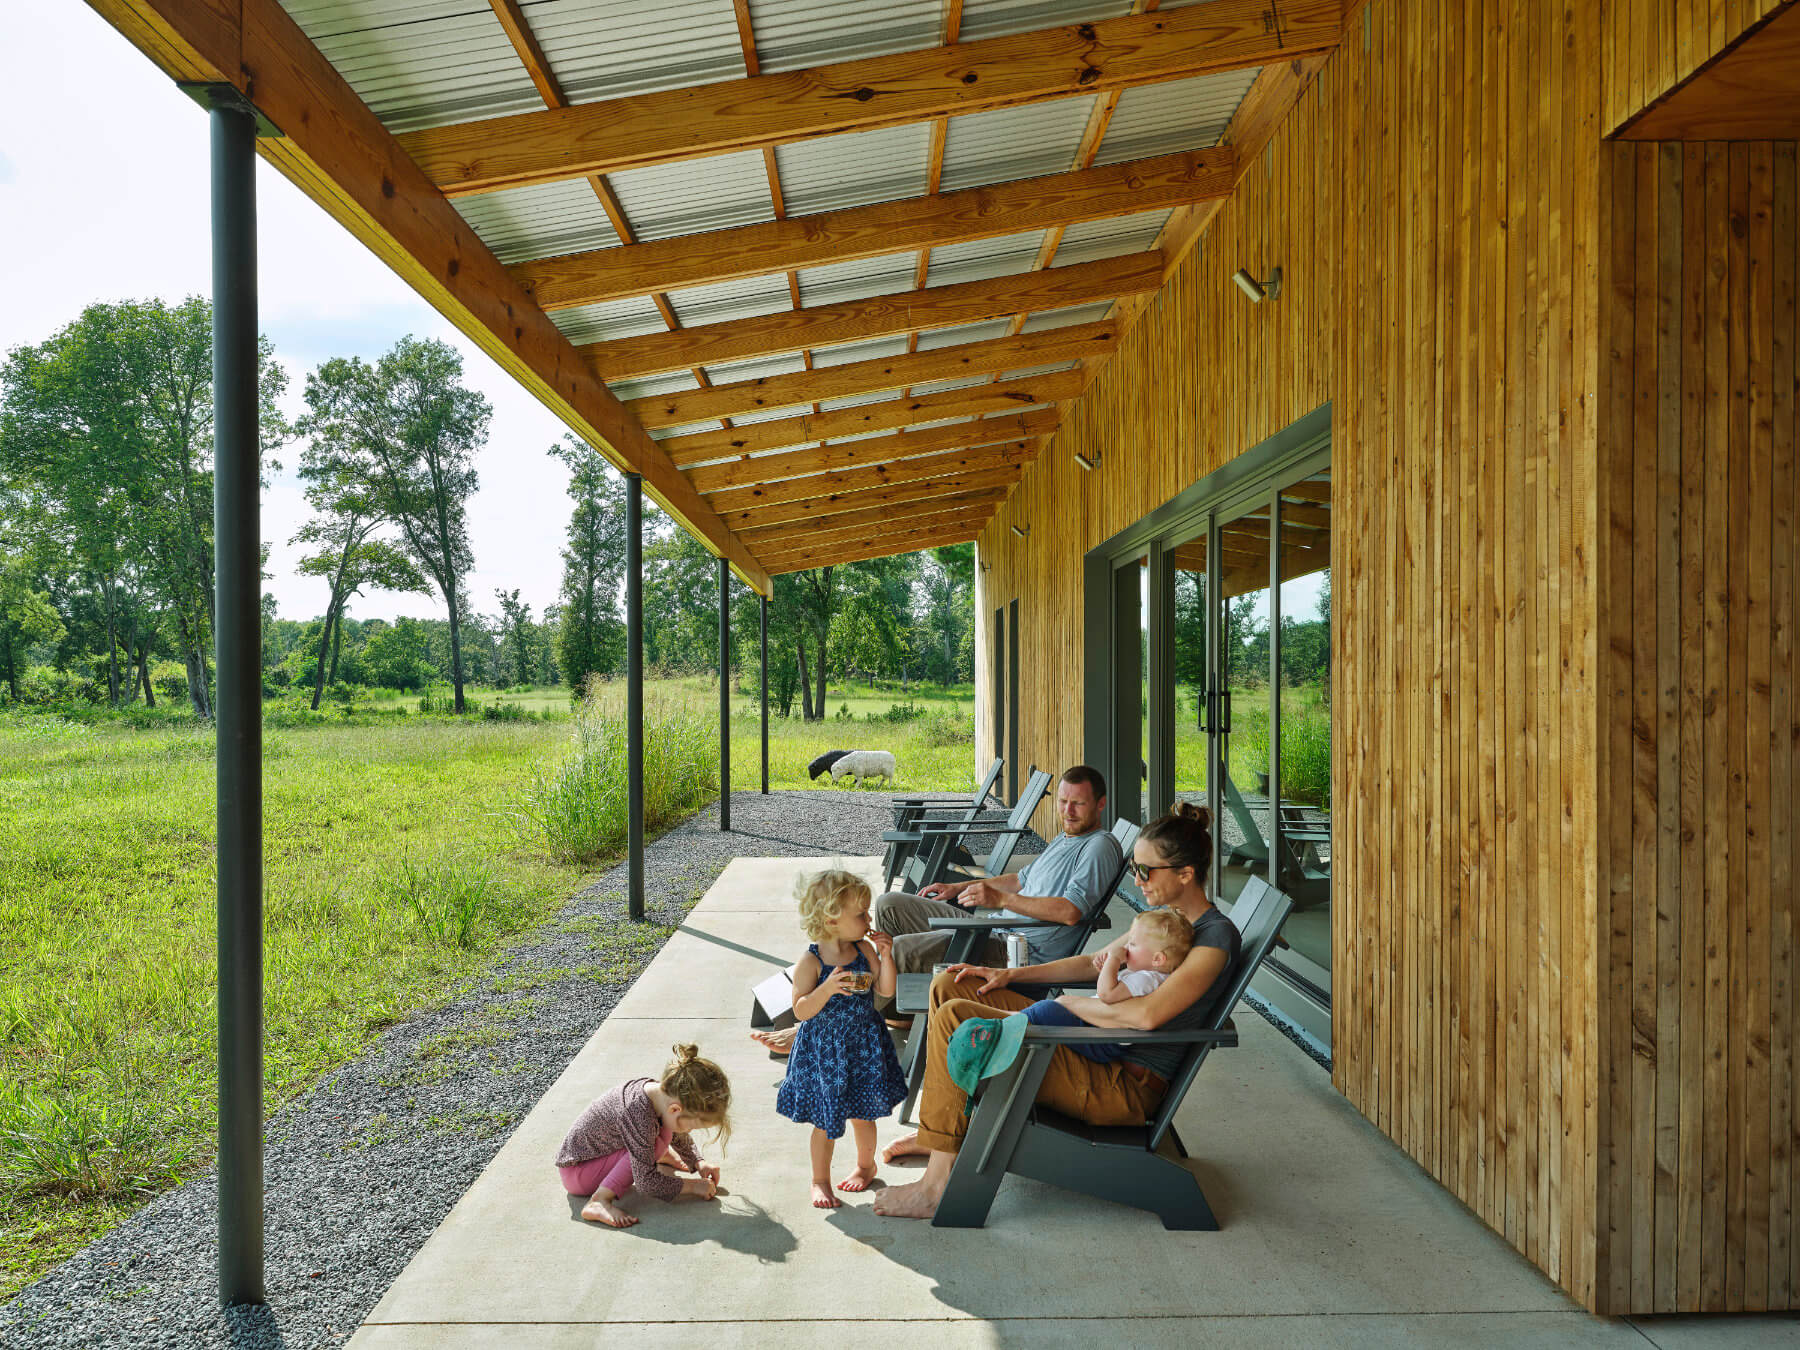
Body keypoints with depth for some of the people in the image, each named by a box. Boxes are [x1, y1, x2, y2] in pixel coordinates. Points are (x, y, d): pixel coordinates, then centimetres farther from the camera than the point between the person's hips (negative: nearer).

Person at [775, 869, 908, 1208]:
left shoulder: (864, 950, -5)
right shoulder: (811, 962, -19)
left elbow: (887, 990, -3)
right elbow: (800, 1010, -19)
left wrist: (886, 957, -17)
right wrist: (828, 988, -33)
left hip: (863, 1045, 4)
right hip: (824, 1050, -4)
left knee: (863, 1113, 17)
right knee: (826, 1120, 7)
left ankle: (865, 1165, 43)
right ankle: (820, 1181, 28)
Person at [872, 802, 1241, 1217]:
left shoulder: (1215, 936, -17)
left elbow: (1147, 1015, -30)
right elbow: (1093, 961, 23)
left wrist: (1069, 1003, -15)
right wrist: (1011, 975, 13)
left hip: (1127, 1086, -10)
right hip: (1096, 1048, 10)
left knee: (954, 1017, -20)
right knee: (951, 987, 8)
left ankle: (938, 1183, -13)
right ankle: (943, 1130, 18)